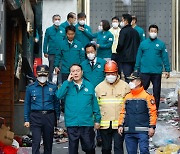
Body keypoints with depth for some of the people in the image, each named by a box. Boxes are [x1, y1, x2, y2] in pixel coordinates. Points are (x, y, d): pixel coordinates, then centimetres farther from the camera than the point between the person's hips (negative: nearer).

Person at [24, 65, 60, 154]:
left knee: (48, 142, 8)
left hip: (49, 116, 1)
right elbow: (27, 104, 7)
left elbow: (56, 103, 9)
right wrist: (26, 120, 3)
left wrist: (57, 117, 4)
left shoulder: (53, 87, 7)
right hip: (36, 116, -1)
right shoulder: (30, 87, 5)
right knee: (36, 141, -10)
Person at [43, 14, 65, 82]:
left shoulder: (63, 30, 6)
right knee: (51, 69, 6)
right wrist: (45, 52, -3)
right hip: (51, 53, -1)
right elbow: (45, 41, 3)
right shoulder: (49, 30, 3)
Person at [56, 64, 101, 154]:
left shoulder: (89, 86, 5)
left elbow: (95, 104, 8)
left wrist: (97, 120, 6)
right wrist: (68, 81, -12)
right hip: (72, 123, 0)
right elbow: (59, 95, -13)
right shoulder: (67, 86, 5)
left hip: (87, 123, 0)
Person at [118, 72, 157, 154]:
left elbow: (152, 112, -4)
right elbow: (123, 112, 17)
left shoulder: (147, 96, -1)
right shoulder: (127, 97, 14)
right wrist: (120, 125, 9)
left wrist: (152, 127, -10)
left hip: (142, 131, -5)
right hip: (129, 131, 5)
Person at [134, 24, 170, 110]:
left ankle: (155, 108, 15)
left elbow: (165, 58, 2)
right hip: (145, 71, 0)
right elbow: (138, 57, 8)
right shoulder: (143, 43, 5)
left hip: (157, 72, 0)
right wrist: (136, 69, 6)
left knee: (156, 91, 6)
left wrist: (167, 70, -1)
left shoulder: (161, 44, 2)